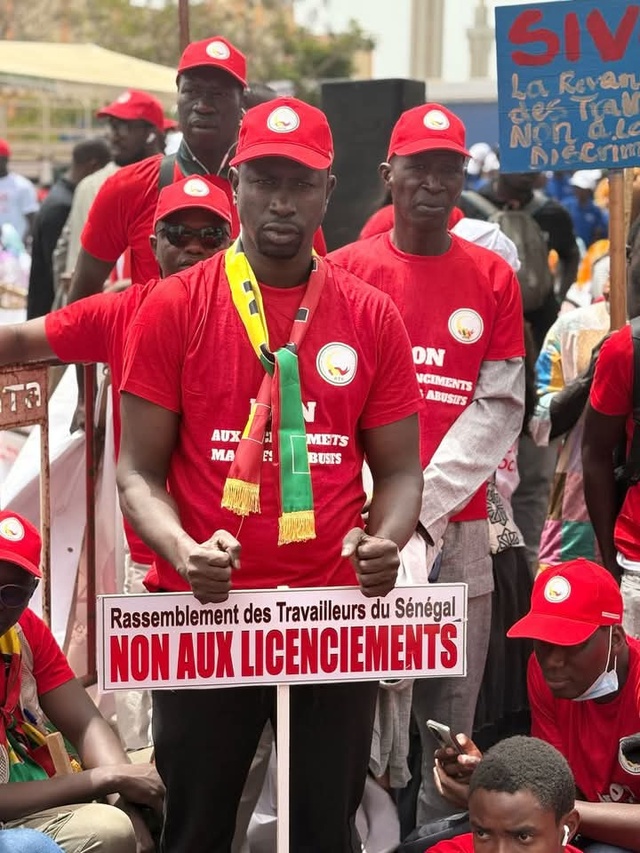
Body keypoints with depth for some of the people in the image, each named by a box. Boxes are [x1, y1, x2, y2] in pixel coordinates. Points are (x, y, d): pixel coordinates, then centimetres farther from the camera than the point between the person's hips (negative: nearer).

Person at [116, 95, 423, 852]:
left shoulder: (371, 317, 5)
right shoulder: (174, 308, -1)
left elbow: (399, 469, 8)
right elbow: (139, 471, -1)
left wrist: (385, 541, -13)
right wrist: (183, 551, -20)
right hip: (204, 610, -1)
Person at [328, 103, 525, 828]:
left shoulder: (493, 278, 8)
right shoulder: (345, 271, 5)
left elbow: (500, 406, 2)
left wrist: (425, 503, -9)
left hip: (458, 523, 1)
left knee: (452, 711, 2)